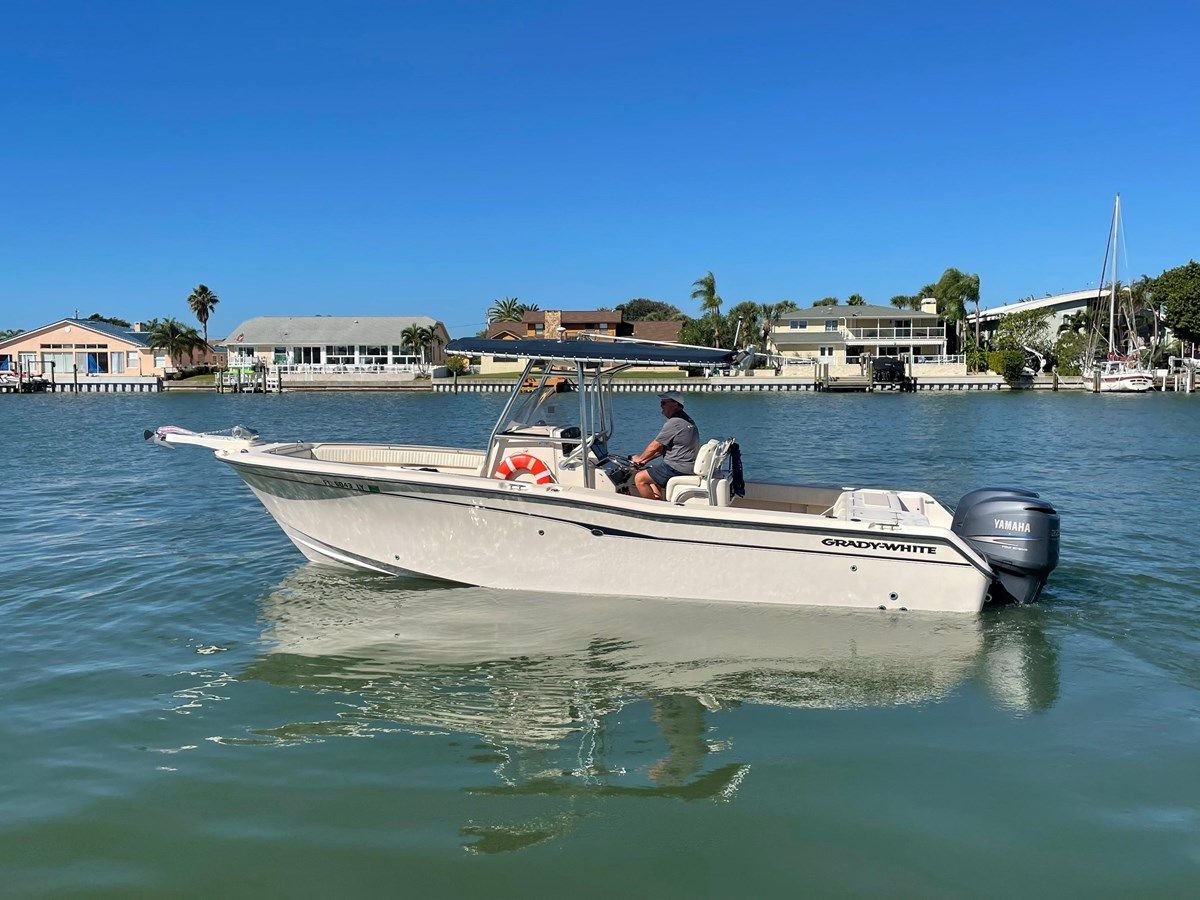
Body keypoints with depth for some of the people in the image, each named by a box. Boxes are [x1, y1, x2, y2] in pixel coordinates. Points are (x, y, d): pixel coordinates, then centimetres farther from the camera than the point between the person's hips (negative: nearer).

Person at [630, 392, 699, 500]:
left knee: (639, 478, -10)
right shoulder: (686, 420, 15)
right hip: (688, 466, 11)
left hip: (678, 469, -11)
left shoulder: (674, 423, -18)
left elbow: (655, 446, -12)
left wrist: (639, 459, 5)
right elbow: (662, 447, 20)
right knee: (652, 472, 27)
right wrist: (645, 459, 16)